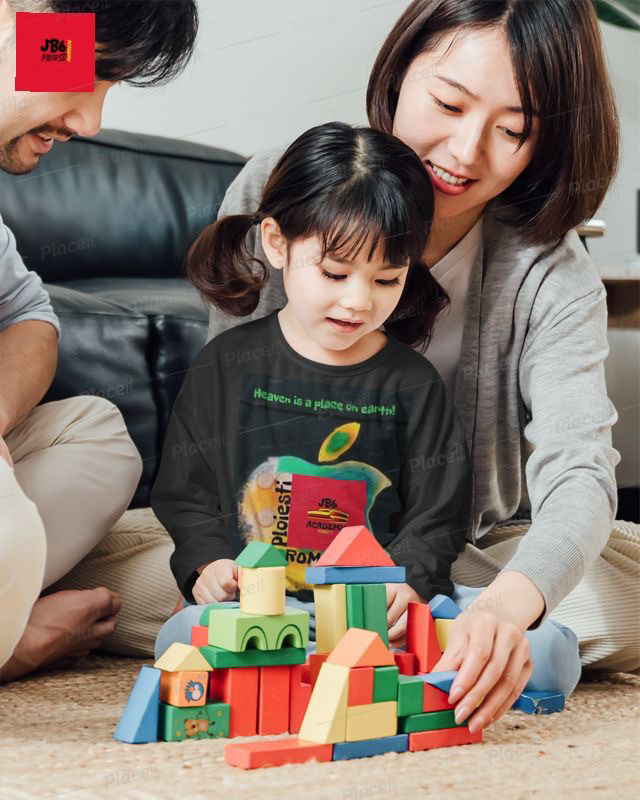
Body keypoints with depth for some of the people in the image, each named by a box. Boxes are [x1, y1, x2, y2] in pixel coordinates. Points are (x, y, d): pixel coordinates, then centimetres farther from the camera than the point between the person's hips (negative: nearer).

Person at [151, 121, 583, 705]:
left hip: (387, 610, 1)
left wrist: (409, 584, -11)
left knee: (551, 653, -21)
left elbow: (436, 513, 9)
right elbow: (187, 490, 10)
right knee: (184, 636, -35)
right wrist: (208, 563, -9)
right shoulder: (229, 366, 8)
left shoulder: (413, 384, 10)